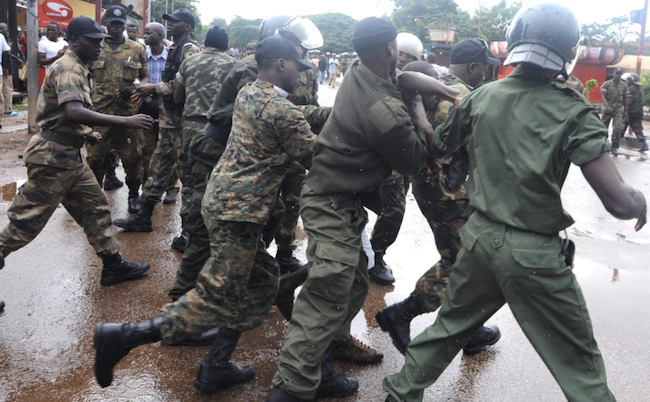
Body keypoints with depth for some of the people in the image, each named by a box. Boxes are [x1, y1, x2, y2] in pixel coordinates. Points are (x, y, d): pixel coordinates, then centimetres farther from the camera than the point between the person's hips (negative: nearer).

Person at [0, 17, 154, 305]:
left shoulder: (78, 69, 14)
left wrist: (85, 133, 12)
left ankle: (113, 266, 19)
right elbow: (74, 112, -34)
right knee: (27, 222, -1)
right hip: (52, 156, -10)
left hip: (68, 155, 10)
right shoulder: (68, 69, -17)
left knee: (95, 207, 12)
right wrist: (126, 121, -35)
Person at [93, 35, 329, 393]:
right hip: (239, 209, -10)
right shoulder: (283, 112, -15)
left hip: (221, 197, 10)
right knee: (217, 299, -3)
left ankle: (216, 368, 22)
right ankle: (122, 336, -3)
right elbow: (316, 160, -6)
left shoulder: (248, 93, 12)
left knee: (262, 280, 18)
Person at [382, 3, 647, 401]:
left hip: (481, 236, 5)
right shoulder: (573, 112, -14)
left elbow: (438, 146, 15)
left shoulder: (481, 97, -1)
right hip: (535, 253, -4)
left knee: (449, 327, 26)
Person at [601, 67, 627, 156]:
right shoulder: (606, 84, -3)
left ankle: (614, 147, -5)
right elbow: (603, 96, -13)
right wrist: (607, 106, -29)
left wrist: (626, 111, 12)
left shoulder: (624, 85, 6)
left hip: (619, 110, 1)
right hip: (608, 109, -1)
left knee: (618, 127, -14)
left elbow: (625, 99, 12)